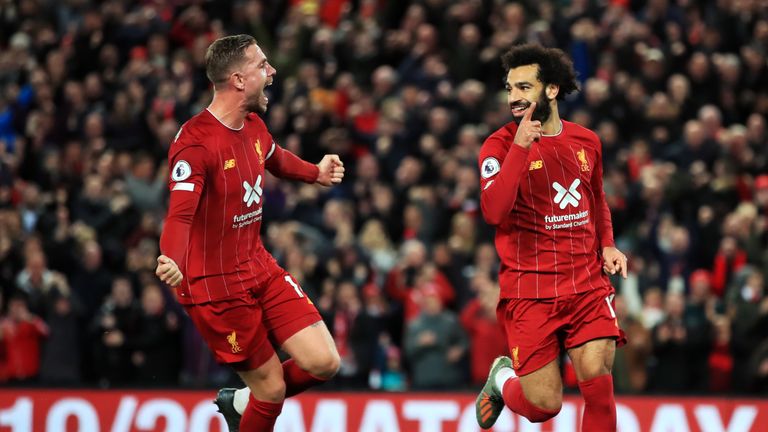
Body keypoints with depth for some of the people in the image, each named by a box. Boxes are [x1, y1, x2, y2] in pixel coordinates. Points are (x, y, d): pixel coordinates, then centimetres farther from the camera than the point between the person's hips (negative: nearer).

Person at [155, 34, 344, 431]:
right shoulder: (195, 141, -21)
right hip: (217, 288, -8)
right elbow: (181, 212, -35)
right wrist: (172, 259, -54)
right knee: (272, 388, -3)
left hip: (260, 269, 8)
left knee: (324, 363, -3)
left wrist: (316, 173, 15)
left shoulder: (253, 127, 6)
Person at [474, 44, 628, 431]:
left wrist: (607, 245, 11)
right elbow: (494, 211, -22)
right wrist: (520, 146, -26)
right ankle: (503, 378, 31)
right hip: (529, 290, -3)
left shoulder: (586, 141, 9)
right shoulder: (500, 145, -5)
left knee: (598, 387, -13)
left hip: (588, 283, 3)